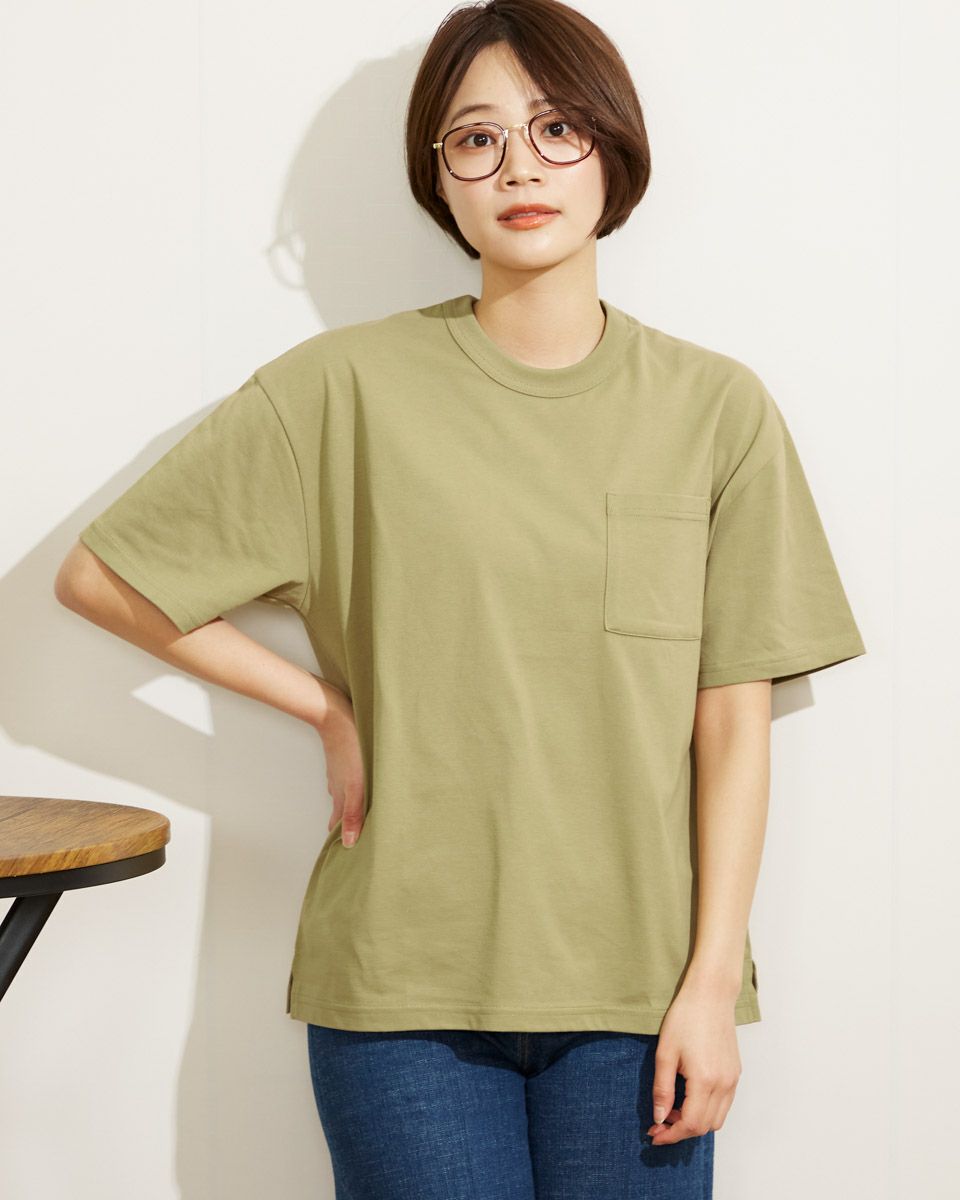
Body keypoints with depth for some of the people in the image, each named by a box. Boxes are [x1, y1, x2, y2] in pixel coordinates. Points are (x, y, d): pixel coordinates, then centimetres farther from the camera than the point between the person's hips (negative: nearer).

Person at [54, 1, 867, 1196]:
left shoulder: (715, 408, 2)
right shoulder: (345, 387, -2)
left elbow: (733, 722, 2)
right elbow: (96, 576, 1)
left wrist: (714, 981, -3)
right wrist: (328, 708, -1)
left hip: (638, 979, 1)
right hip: (402, 981, -1)